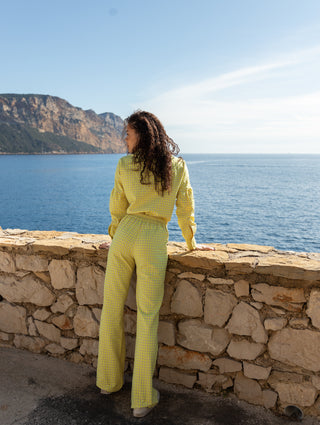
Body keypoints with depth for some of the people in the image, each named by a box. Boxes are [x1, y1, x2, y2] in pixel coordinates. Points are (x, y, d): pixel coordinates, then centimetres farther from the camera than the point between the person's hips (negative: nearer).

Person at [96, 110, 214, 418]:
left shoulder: (124, 165, 4)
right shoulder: (178, 167, 4)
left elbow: (117, 208, 11)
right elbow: (185, 210, 9)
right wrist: (191, 243, 22)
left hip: (125, 236, 1)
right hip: (154, 241, -1)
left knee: (112, 309, 14)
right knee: (147, 317, 3)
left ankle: (109, 381, 30)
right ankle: (142, 399, 13)